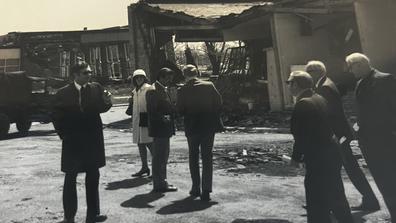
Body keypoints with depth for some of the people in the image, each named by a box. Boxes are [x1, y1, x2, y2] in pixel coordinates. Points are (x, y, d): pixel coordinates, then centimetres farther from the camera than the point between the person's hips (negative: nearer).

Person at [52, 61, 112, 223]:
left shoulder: (96, 89, 2)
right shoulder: (63, 93, -3)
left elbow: (101, 108, -7)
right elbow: (57, 117, 1)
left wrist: (106, 102, -27)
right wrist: (64, 135, -5)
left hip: (93, 140, 2)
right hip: (72, 142, -2)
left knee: (93, 176, 8)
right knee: (70, 178, 3)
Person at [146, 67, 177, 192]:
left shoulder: (162, 90, 16)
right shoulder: (153, 91, -15)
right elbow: (152, 112, -20)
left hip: (164, 129, 10)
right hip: (159, 129, -10)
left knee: (162, 156, 17)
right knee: (159, 157, -4)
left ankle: (161, 182, 27)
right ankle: (159, 184, 3)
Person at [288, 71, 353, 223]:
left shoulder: (303, 104, -19)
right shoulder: (320, 99, 9)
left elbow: (302, 136, -20)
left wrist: (296, 157, -7)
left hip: (318, 160, -9)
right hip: (331, 155, 9)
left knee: (318, 205, 0)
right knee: (336, 197, 22)